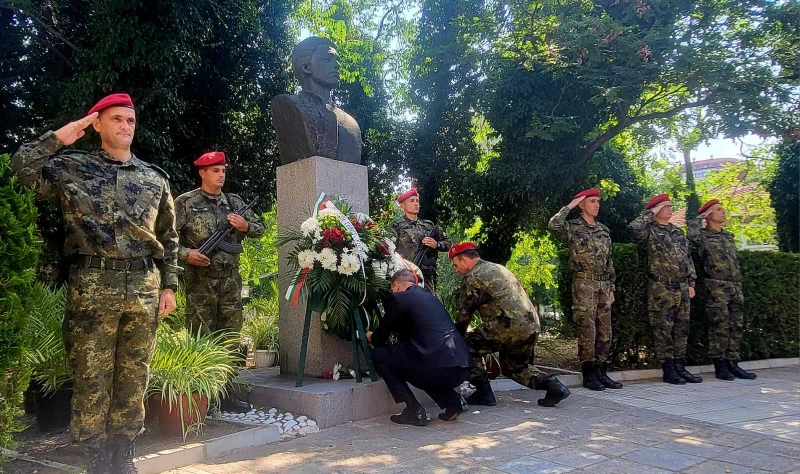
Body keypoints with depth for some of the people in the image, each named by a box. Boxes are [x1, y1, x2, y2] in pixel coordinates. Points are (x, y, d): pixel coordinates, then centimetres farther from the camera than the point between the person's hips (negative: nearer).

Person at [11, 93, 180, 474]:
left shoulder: (154, 177, 13)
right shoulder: (72, 167, 7)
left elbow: (169, 238, 14)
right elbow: (22, 167, -9)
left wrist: (169, 285, 8)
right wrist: (59, 137, -5)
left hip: (144, 287, 3)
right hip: (92, 286, -2)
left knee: (133, 378, 9)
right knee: (91, 378, 3)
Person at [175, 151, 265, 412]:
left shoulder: (234, 202, 12)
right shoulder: (186, 202, 0)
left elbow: (259, 228, 16)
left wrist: (246, 226, -5)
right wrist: (185, 254, -18)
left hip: (230, 278, 4)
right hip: (200, 278, -4)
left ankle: (226, 393, 17)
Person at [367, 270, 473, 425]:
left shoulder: (398, 298, 3)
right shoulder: (429, 296, 25)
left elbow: (380, 337, 11)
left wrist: (372, 338, 35)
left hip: (438, 368, -8)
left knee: (378, 355, 10)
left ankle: (414, 410, 6)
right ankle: (451, 400, 17)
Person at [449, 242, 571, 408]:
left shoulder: (472, 278, -2)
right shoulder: (499, 268, 25)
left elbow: (464, 314, 1)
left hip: (509, 326, -9)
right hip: (532, 325, 9)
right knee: (515, 366, 28)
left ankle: (484, 393, 6)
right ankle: (551, 384, 8)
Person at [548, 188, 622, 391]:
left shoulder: (604, 230, 16)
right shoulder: (573, 227, -2)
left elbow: (609, 261, 19)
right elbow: (553, 226, -26)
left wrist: (611, 287, 15)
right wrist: (569, 206, -14)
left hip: (603, 285, 6)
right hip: (584, 284, -6)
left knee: (605, 331, 7)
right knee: (587, 330, -5)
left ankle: (602, 373, 16)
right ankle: (589, 375, 3)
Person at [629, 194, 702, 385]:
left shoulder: (678, 232, 17)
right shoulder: (649, 231, -3)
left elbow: (688, 259, 19)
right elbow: (634, 226, -27)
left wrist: (691, 283, 12)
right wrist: (651, 212, -13)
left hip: (681, 288, 7)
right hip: (661, 289, -7)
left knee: (681, 329, 10)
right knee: (663, 330, -2)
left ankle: (680, 367, 19)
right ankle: (668, 370, 5)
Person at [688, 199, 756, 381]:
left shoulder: (728, 236, 21)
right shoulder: (703, 236, -1)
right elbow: (692, 233, -25)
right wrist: (700, 217, -9)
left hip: (736, 287, 7)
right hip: (716, 287, -7)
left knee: (736, 327, 6)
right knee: (719, 327, -6)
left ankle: (733, 364, 13)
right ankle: (720, 366, 1)